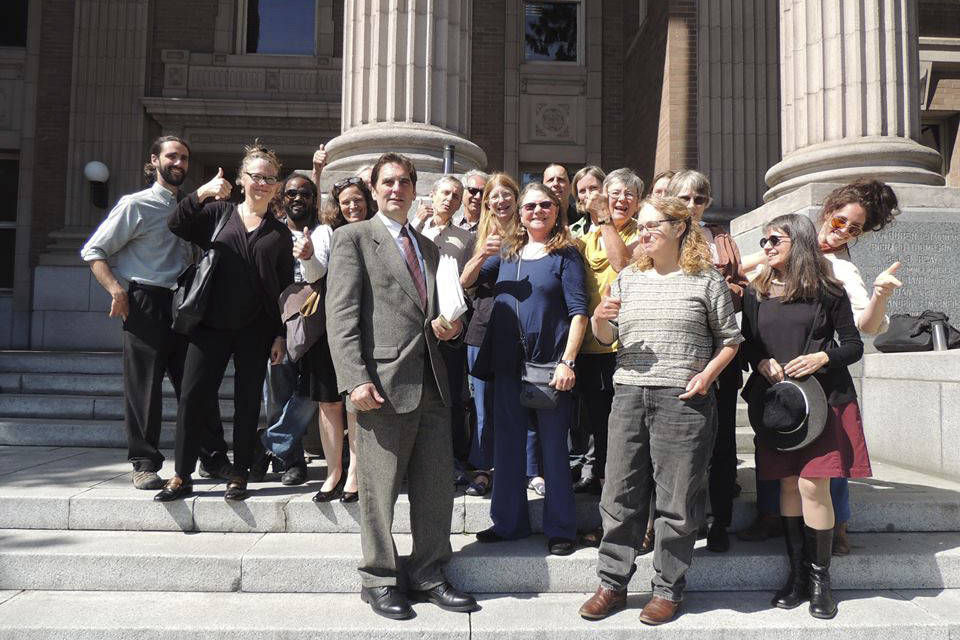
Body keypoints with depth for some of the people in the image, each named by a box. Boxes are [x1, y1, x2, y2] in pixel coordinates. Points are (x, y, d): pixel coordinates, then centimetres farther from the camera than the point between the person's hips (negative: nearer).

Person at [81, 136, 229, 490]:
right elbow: (93, 251, -1)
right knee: (144, 387, 0)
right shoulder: (136, 205, 0)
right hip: (147, 304, -5)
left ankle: (215, 459, 14)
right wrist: (117, 289, -14)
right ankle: (145, 464, 12)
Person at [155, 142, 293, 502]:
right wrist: (201, 193, -14)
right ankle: (182, 477, 9)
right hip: (212, 324, 0)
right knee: (192, 396, -2)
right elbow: (176, 228, -5)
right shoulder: (218, 213, 9)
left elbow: (286, 287, 7)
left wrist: (281, 335, 1)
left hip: (256, 329, 0)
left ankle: (239, 476, 16)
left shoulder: (280, 233, 9)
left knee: (247, 402, 5)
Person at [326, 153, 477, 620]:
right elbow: (341, 314, -7)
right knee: (380, 489, 4)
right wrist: (356, 379, -17)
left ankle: (428, 574, 24)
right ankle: (380, 580, 20)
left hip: (431, 381, 6)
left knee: (437, 487, 10)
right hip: (384, 383, -6)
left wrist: (452, 326, 4)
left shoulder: (428, 247, 21)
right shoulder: (354, 239, 1)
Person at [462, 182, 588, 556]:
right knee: (508, 443, 12)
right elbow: (466, 283, 11)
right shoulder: (507, 252, 13)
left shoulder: (565, 254, -1)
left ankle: (560, 529, 15)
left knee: (553, 446, 3)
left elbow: (578, 311, -7)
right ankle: (509, 522, 26)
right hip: (508, 362, 5)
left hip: (550, 364, -5)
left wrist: (567, 361, -16)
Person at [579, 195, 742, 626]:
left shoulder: (706, 279, 3)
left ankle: (668, 590, 19)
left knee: (678, 499, 4)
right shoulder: (628, 278, 14)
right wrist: (600, 319, -7)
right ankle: (612, 585, 20)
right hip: (629, 395, 4)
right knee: (620, 494, 8)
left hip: (682, 399, -4)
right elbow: (606, 338, 15)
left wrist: (707, 375, -9)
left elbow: (730, 339, 6)